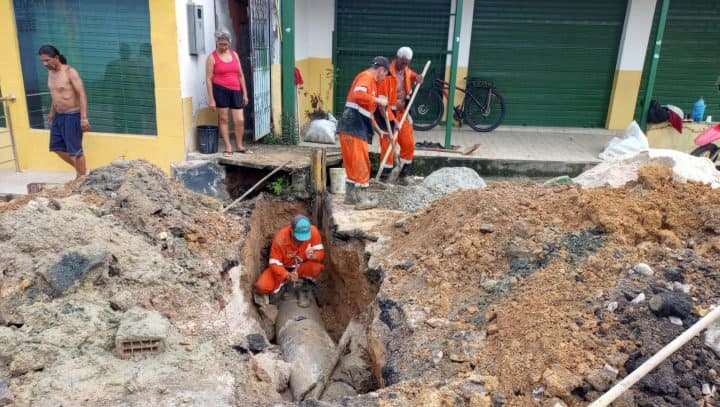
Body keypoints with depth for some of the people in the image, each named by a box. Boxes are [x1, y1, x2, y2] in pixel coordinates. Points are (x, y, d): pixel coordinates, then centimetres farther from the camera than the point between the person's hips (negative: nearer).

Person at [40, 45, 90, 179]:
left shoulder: (70, 72, -15)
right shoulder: (50, 72, 9)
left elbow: (82, 94, -20)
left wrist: (83, 118, -26)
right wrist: (52, 113, 25)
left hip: (72, 116, -9)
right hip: (58, 116, 9)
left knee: (75, 150, -4)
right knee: (56, 147, 13)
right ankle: (79, 169, 29)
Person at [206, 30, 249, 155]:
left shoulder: (234, 54, 11)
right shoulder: (212, 57, -1)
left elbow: (240, 75, 14)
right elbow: (209, 79, -4)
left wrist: (245, 93, 9)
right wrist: (211, 99, -10)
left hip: (235, 90, 4)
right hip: (220, 90, -3)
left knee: (240, 120, 1)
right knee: (223, 119, 2)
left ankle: (240, 146, 19)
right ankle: (228, 147, 10)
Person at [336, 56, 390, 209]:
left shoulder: (370, 81, 24)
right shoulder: (366, 76, -8)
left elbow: (367, 110, 28)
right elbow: (358, 94, -29)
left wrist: (377, 129, 28)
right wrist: (378, 100, -19)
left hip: (357, 127, 10)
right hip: (353, 127, -10)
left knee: (354, 163, 15)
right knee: (360, 163, -6)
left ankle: (351, 196, 23)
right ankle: (362, 199, -1)